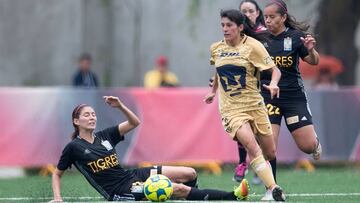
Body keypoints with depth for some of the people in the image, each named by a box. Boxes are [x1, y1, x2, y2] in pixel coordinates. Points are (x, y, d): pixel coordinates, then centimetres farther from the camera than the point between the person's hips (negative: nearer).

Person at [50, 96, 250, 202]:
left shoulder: (104, 136, 9)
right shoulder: (73, 148, -5)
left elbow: (134, 122, 8)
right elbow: (57, 174, 6)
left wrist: (120, 106, -8)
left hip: (132, 175, 7)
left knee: (189, 173, -4)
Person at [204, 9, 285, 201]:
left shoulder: (252, 46, -6)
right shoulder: (216, 49, 6)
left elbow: (275, 69, -7)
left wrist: (273, 83, -27)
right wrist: (213, 91, 33)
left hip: (254, 104, 0)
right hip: (231, 108, 0)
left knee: (270, 153, 6)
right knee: (252, 148, -23)